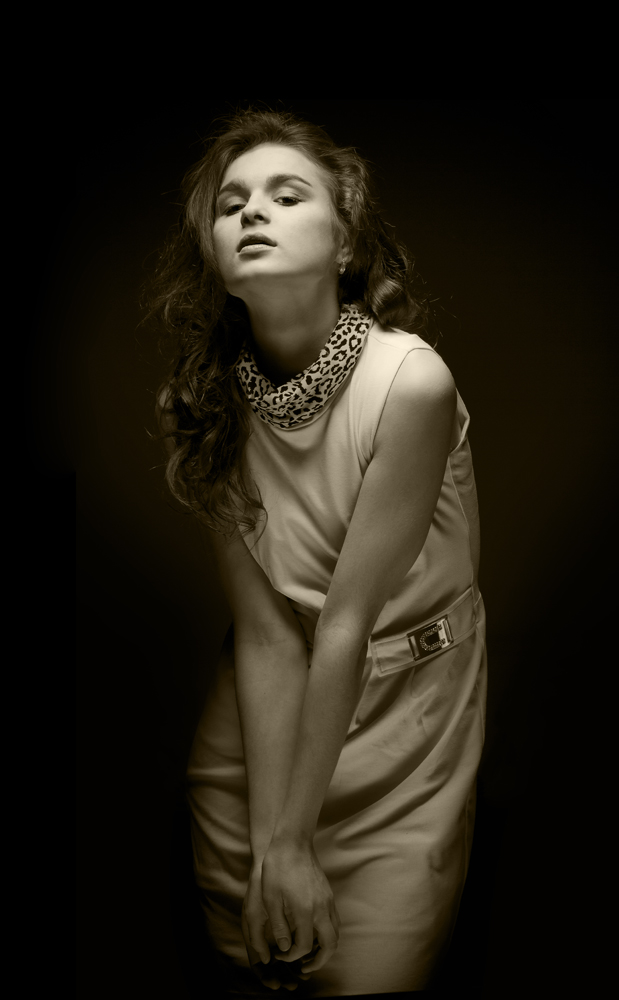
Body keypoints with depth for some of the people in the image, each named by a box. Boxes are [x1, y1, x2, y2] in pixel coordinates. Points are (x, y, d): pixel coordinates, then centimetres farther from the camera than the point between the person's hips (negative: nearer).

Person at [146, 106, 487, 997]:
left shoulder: (411, 381, -22)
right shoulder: (210, 398, -9)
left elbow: (350, 622, -20)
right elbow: (265, 632, -12)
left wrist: (296, 835, -14)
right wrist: (271, 842, -16)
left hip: (400, 725, -3)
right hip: (256, 726, 4)